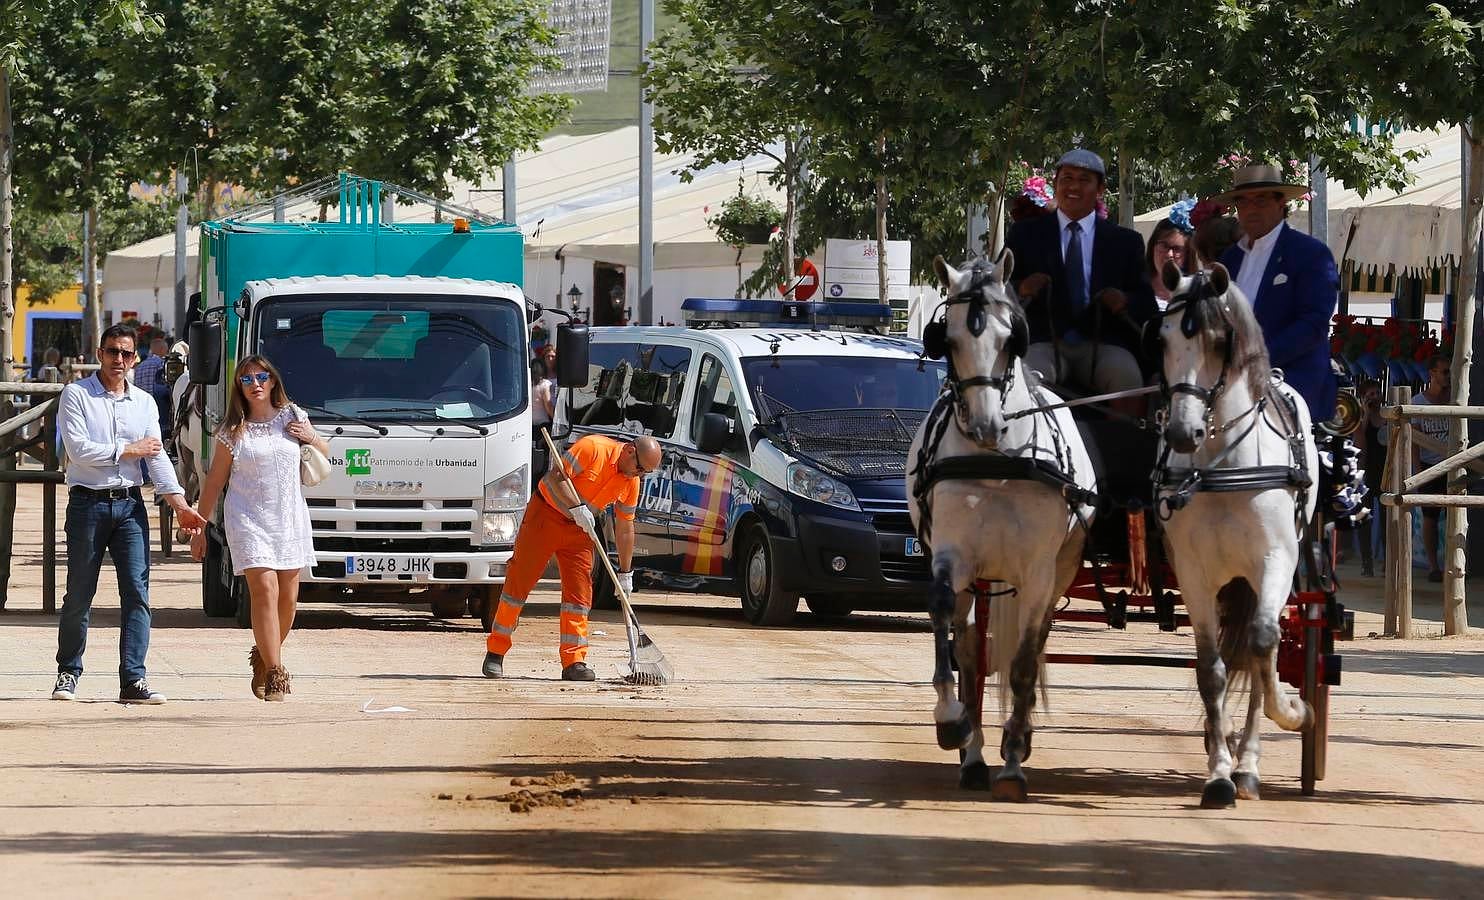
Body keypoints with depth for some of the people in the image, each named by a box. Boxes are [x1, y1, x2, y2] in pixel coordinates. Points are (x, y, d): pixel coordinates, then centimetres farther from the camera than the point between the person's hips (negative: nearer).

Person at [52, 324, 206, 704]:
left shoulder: (144, 403, 12)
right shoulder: (76, 395, 0)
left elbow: (157, 456, 5)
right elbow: (79, 450, -12)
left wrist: (178, 502, -7)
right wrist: (128, 451, -5)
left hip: (130, 505, 3)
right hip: (88, 504, -3)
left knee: (137, 591, -6)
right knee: (79, 595, 2)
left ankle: (133, 680, -7)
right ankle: (68, 673, 16)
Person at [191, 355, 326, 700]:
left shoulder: (292, 418, 8)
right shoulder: (233, 431, 2)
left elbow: (325, 455, 22)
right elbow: (214, 481, 7)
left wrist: (311, 438, -1)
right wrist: (199, 528, 5)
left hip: (290, 519, 3)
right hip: (248, 520, -3)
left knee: (287, 599, 3)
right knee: (265, 590, -15)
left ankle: (263, 658, 26)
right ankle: (275, 674, -16)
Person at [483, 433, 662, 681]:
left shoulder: (631, 482, -1)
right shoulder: (593, 448, -21)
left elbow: (624, 528, 7)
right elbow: (556, 475, -25)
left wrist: (625, 572, 7)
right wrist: (577, 507, -33)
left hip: (579, 530, 6)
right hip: (545, 514, -6)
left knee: (579, 592, -4)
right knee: (518, 582, -3)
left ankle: (573, 661, -3)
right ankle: (495, 653, 6)